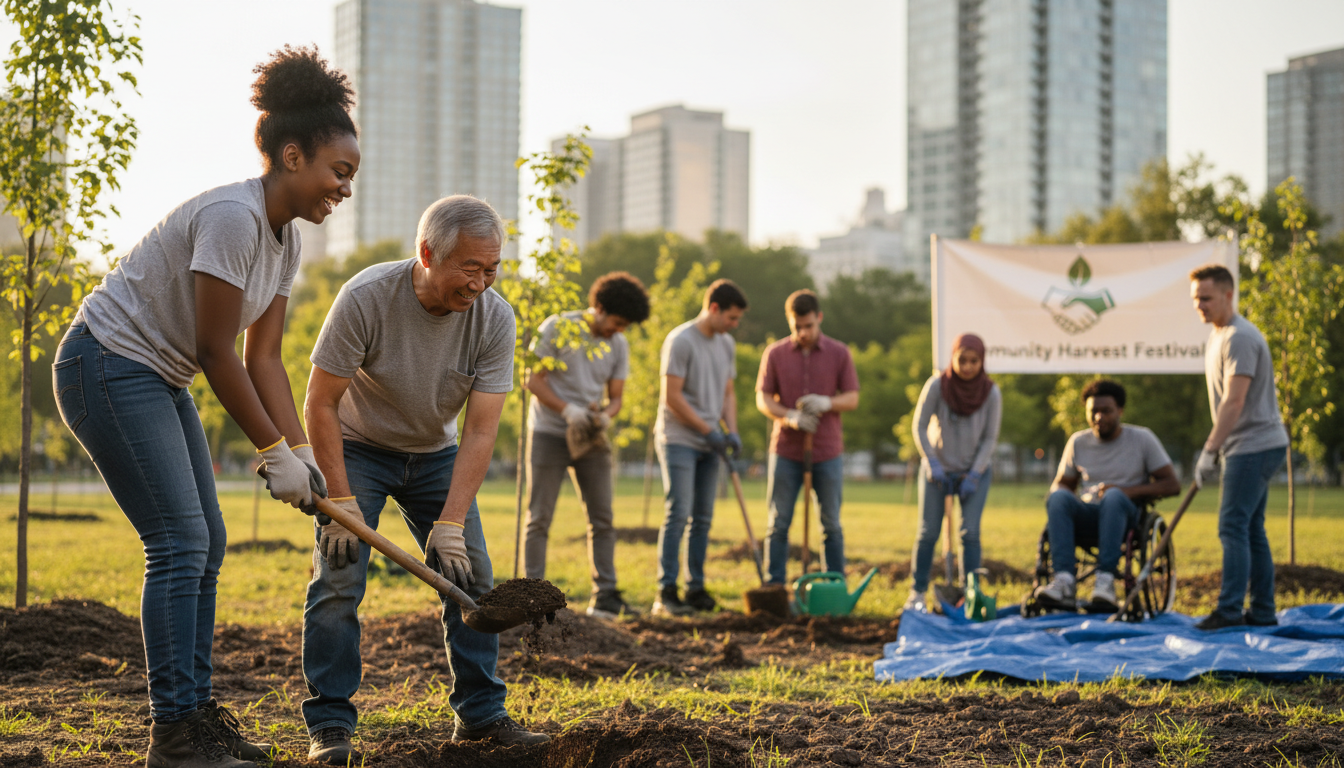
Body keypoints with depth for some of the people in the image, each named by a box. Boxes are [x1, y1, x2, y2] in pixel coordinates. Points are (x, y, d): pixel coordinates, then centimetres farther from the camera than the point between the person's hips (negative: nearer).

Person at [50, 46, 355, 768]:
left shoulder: (285, 237, 5)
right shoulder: (233, 217, -24)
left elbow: (263, 359, 6)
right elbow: (217, 354, -21)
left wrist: (302, 454, -1)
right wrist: (275, 451, -16)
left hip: (157, 379, 10)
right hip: (109, 365, -10)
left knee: (204, 543, 8)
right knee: (179, 541, -12)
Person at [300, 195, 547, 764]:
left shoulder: (493, 317, -21)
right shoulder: (366, 298, -29)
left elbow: (479, 432, -21)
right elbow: (320, 404, -22)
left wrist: (451, 525, -28)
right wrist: (341, 501, -25)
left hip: (435, 454, 3)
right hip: (357, 447, -3)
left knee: (471, 576, -3)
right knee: (338, 578, -14)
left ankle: (481, 714, 9)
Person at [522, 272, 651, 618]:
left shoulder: (618, 345, 5)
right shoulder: (556, 328, -8)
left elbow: (615, 397, 7)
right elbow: (534, 381, -9)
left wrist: (605, 415, -18)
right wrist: (567, 410, -24)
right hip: (549, 434, -4)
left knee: (602, 519, 2)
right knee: (539, 518, -2)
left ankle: (605, 596, 6)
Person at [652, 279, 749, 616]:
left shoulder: (726, 345, 12)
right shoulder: (680, 341, -12)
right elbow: (671, 397, -15)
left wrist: (732, 431, 1)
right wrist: (708, 430, -11)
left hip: (708, 445, 7)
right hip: (678, 440, -7)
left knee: (703, 518, 7)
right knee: (678, 514, -12)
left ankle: (696, 589, 12)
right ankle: (666, 593, -10)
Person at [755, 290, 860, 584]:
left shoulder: (839, 353, 3)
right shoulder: (775, 353, 2)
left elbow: (852, 398, 3)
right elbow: (762, 399, 1)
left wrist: (827, 403, -18)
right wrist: (789, 417, -18)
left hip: (827, 451, 0)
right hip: (786, 451, 0)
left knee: (831, 524, 5)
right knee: (778, 523, 2)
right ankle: (773, 588, 9)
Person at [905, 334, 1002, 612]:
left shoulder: (991, 393, -14)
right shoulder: (936, 385, -16)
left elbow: (990, 438, -7)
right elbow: (920, 426, -7)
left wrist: (974, 475, -14)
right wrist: (932, 463, -16)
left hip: (975, 471, 0)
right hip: (938, 470, 0)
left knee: (970, 532, -10)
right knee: (928, 532, -1)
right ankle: (917, 593, 11)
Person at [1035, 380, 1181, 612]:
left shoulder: (1141, 439, 4)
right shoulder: (1078, 442, 12)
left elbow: (1172, 485, 0)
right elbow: (1062, 484, 21)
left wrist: (1128, 491, -15)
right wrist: (1069, 500, -5)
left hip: (1126, 515, -3)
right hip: (1087, 516, 3)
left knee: (1113, 497, -38)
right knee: (1058, 497, -31)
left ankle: (1106, 580, -45)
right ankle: (1065, 581, -45)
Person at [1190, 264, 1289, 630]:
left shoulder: (1240, 338, -16)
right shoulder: (1217, 335, 16)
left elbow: (1234, 401, -22)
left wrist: (1210, 451, -24)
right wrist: (1213, 449, 23)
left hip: (1254, 446, -10)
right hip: (1252, 447, 10)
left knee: (1233, 527, -13)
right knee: (1252, 531, 11)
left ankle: (1230, 611, -13)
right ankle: (1263, 613, 14)